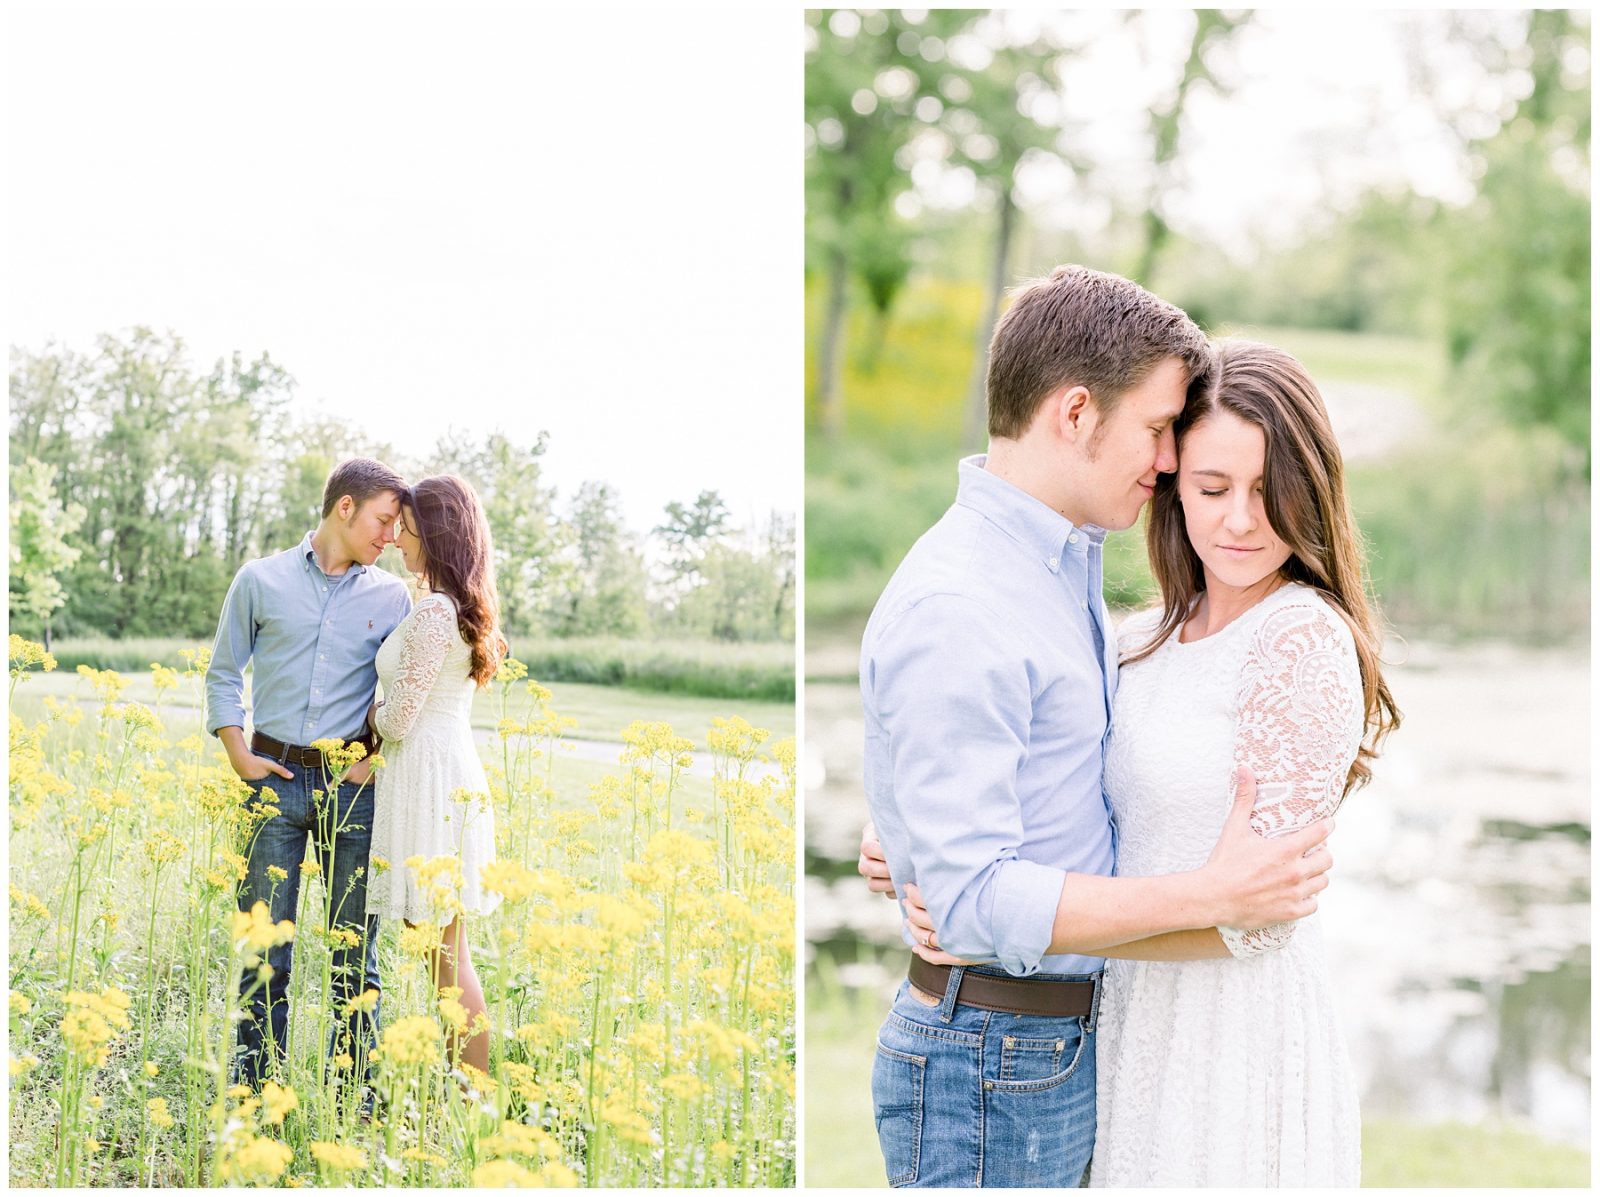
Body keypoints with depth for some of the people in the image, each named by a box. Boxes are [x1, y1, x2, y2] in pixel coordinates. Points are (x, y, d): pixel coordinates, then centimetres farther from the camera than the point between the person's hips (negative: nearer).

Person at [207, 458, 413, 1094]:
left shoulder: (392, 597, 8)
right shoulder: (260, 581, 5)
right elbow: (223, 676, 10)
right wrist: (238, 755, -1)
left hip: (353, 784, 1)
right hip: (275, 777, -1)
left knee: (356, 946, 3)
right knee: (264, 942, 0)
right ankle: (254, 1086, 11)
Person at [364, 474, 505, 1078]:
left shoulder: (433, 611, -17)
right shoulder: (461, 608, 13)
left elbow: (397, 720, -16)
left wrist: (373, 714, 4)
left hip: (430, 776, -10)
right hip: (450, 772, 10)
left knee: (447, 950, -3)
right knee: (444, 948, 13)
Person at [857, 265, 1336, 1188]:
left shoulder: (1068, 565, 10)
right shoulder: (953, 608, -22)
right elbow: (973, 898, -27)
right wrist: (1211, 897, -24)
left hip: (1068, 1039, 9)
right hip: (989, 1066, -9)